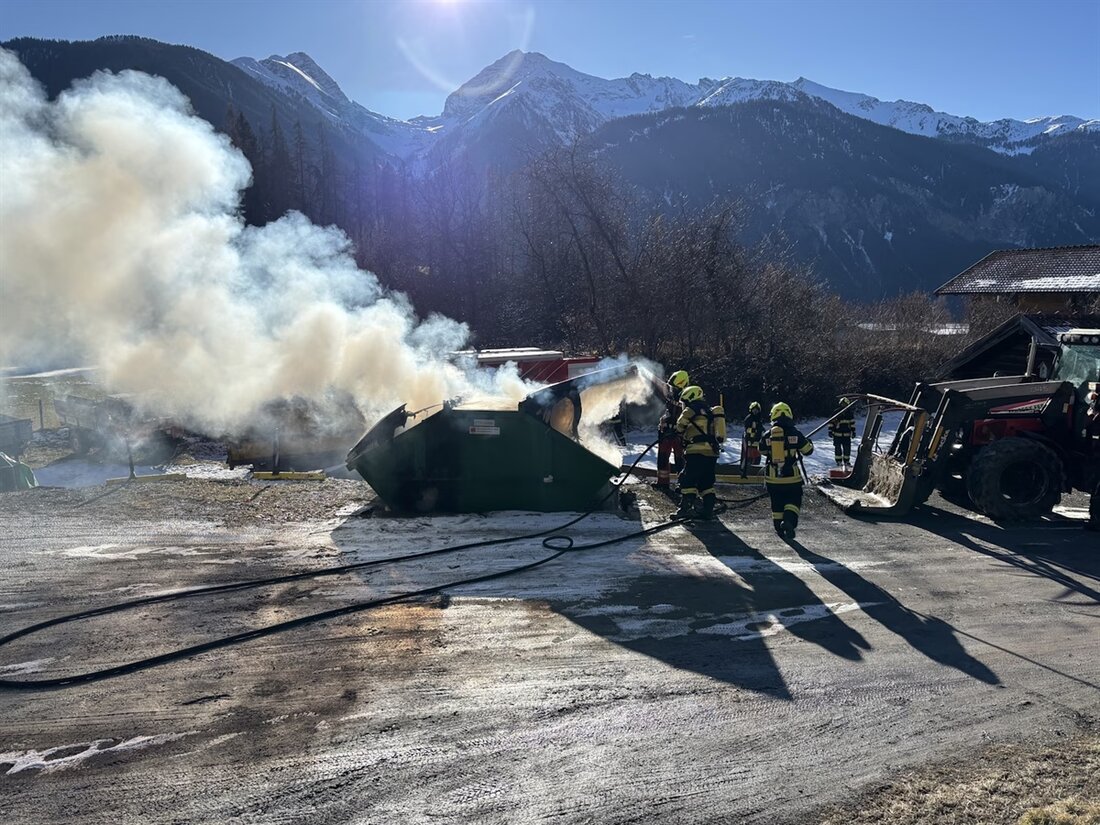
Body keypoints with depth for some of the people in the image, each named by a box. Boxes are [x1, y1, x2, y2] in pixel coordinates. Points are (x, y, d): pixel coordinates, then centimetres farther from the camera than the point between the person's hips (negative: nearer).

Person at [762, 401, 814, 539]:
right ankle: (789, 520, -17)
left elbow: (763, 451, 13)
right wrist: (809, 442, 25)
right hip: (791, 476, -2)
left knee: (777, 504, 16)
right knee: (793, 501, 9)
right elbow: (807, 450, 2)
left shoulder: (767, 435, -3)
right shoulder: (794, 433, -8)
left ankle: (779, 528, 21)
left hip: (772, 477, 2)